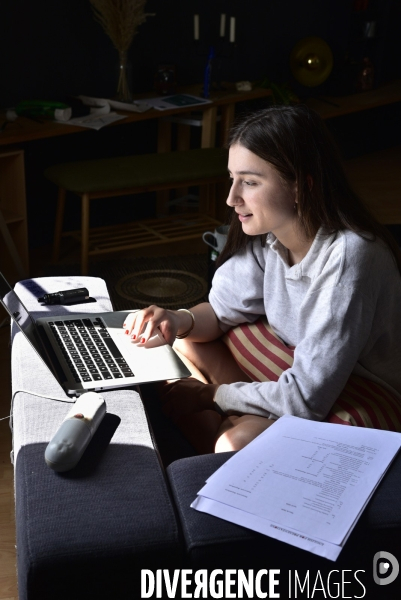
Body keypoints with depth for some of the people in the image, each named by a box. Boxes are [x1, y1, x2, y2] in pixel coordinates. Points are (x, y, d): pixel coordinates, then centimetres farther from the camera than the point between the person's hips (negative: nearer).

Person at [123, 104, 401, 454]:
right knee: (186, 347, -1)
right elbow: (222, 309, 4)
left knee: (239, 441, -30)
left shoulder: (348, 257, -31)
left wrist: (209, 393, -16)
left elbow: (306, 399, -29)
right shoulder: (267, 234, -10)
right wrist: (180, 321, -19)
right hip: (297, 375, 8)